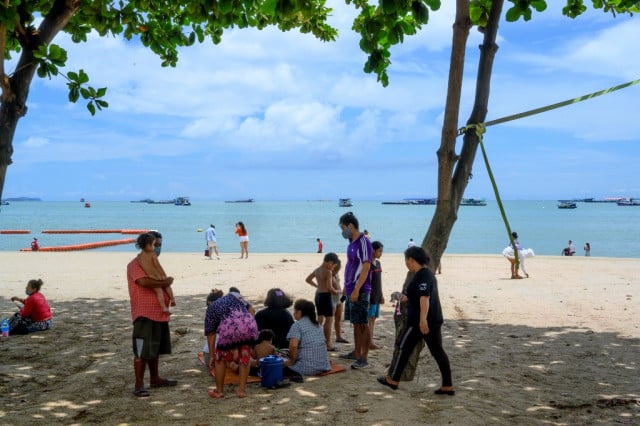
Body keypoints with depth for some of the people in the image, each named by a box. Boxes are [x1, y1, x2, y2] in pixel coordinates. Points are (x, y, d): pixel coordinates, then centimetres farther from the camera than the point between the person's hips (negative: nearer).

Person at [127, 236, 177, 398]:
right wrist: (164, 282, -15)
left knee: (155, 349, 17)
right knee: (142, 351, -6)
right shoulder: (135, 264, -10)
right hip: (144, 315, -9)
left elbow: (162, 283, 27)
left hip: (159, 313, 9)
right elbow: (144, 281, -27)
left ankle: (155, 379, 29)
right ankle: (139, 385, 0)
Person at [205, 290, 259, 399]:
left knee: (221, 359, 21)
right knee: (244, 357, 23)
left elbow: (211, 334, 23)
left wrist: (212, 356, 27)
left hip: (229, 327, -2)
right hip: (250, 324, 2)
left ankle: (219, 391, 31)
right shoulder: (234, 296, 34)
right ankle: (242, 390, 26)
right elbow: (251, 310, 24)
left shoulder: (211, 308, 28)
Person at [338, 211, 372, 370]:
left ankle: (364, 358, 0)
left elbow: (365, 267, -19)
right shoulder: (352, 242, 13)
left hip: (360, 291, -9)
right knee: (355, 323, 16)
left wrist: (356, 289, -22)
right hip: (351, 289, 9)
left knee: (362, 324, -5)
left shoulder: (363, 243, -15)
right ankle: (357, 353, 26)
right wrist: (347, 286, 20)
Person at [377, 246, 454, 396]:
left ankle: (393, 379, 16)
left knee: (404, 346, 5)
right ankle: (448, 386, 7)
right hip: (434, 320, 9)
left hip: (419, 321, -9)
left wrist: (422, 319, -30)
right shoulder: (428, 273, 15)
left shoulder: (421, 275, -16)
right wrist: (406, 298, 36)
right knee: (437, 351, 8)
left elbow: (424, 298, -26)